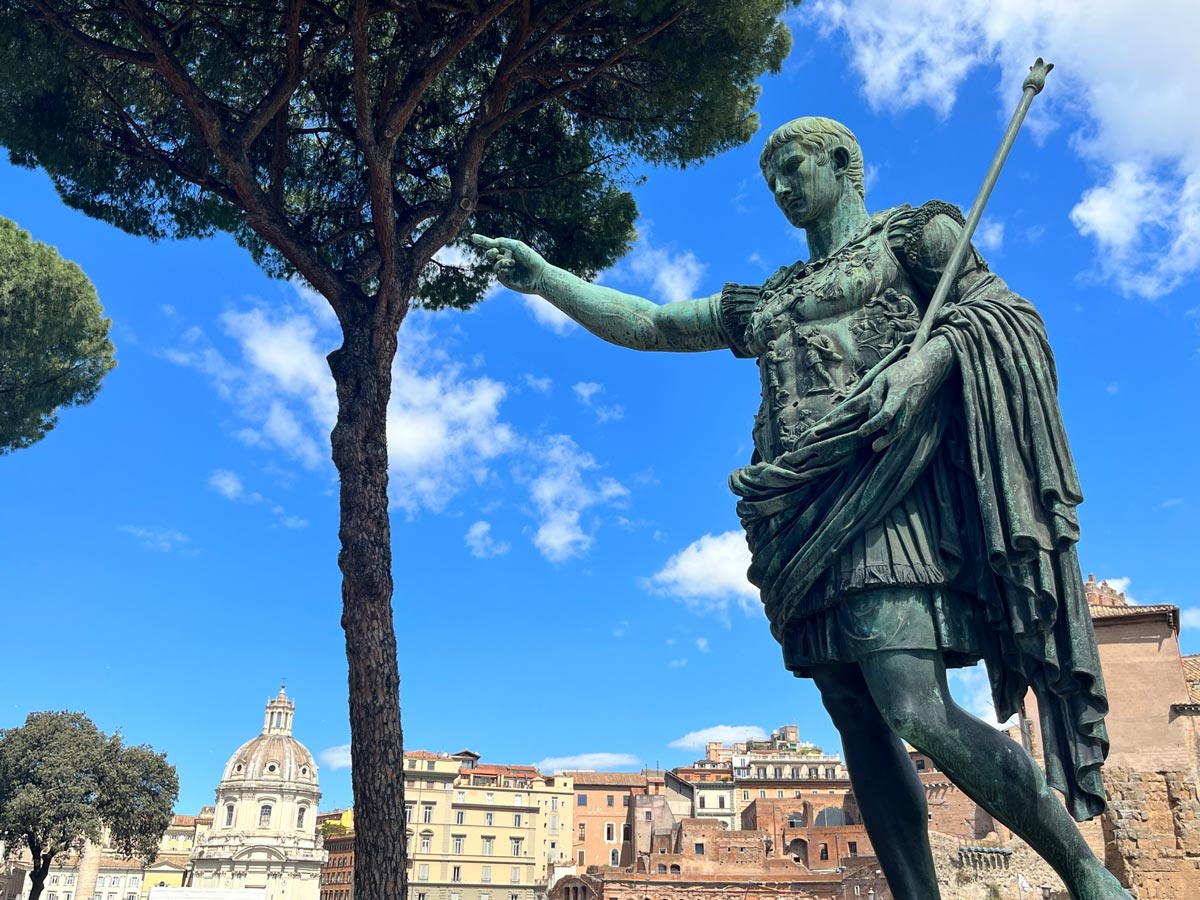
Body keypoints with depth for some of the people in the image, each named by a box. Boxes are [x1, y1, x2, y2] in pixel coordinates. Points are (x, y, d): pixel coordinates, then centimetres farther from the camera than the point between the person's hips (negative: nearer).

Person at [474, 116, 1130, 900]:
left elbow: (1009, 312, 4)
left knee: (916, 711, -20)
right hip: (804, 508, 7)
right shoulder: (765, 301, 29)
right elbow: (643, 324, 28)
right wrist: (541, 276, 21)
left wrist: (929, 356, -16)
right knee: (858, 724, 1)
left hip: (879, 482, -6)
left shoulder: (912, 234, 16)